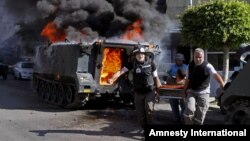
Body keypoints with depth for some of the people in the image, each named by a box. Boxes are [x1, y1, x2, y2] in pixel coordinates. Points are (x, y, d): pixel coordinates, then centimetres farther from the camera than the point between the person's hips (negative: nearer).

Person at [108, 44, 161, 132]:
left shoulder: (150, 62, -7)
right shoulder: (132, 63, -6)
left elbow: (155, 77, 1)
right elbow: (121, 71, -16)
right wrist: (112, 78, -33)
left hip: (149, 91, -2)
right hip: (138, 93, 2)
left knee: (149, 109, -20)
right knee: (140, 113, 7)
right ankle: (146, 130, 25)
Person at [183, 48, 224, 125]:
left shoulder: (207, 66, -9)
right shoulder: (190, 65, 3)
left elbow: (216, 75, -24)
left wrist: (223, 85, -39)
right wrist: (185, 90, 14)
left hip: (203, 93, -2)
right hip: (191, 92, 2)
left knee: (200, 114, 2)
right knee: (189, 109, -19)